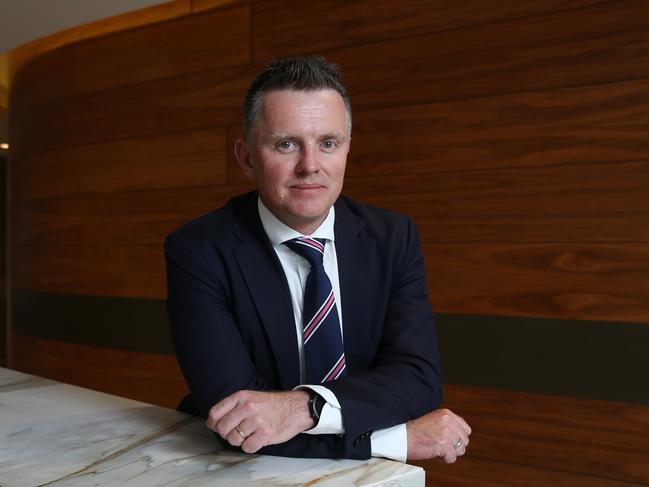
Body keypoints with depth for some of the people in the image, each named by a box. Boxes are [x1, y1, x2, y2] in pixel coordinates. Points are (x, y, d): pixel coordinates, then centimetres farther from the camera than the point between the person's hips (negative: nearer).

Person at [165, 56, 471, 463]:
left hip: (364, 473, 3)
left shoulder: (394, 239, -4)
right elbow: (233, 411, -20)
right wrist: (402, 437, -20)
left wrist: (303, 406, -28)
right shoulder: (198, 251, -13)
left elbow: (420, 379, -13)